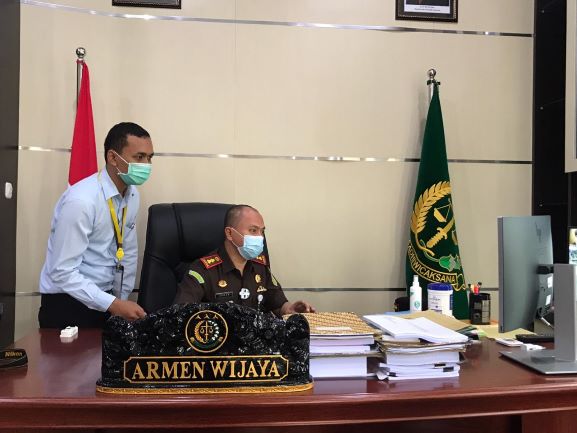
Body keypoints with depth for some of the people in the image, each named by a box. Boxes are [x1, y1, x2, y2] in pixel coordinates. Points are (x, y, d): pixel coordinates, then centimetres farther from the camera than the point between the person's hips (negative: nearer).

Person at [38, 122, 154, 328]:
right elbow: (63, 272, -23)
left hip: (104, 297, 7)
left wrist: (122, 300, 8)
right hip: (67, 302, -6)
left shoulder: (132, 194, -3)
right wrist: (112, 304, -27)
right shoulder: (81, 200, -24)